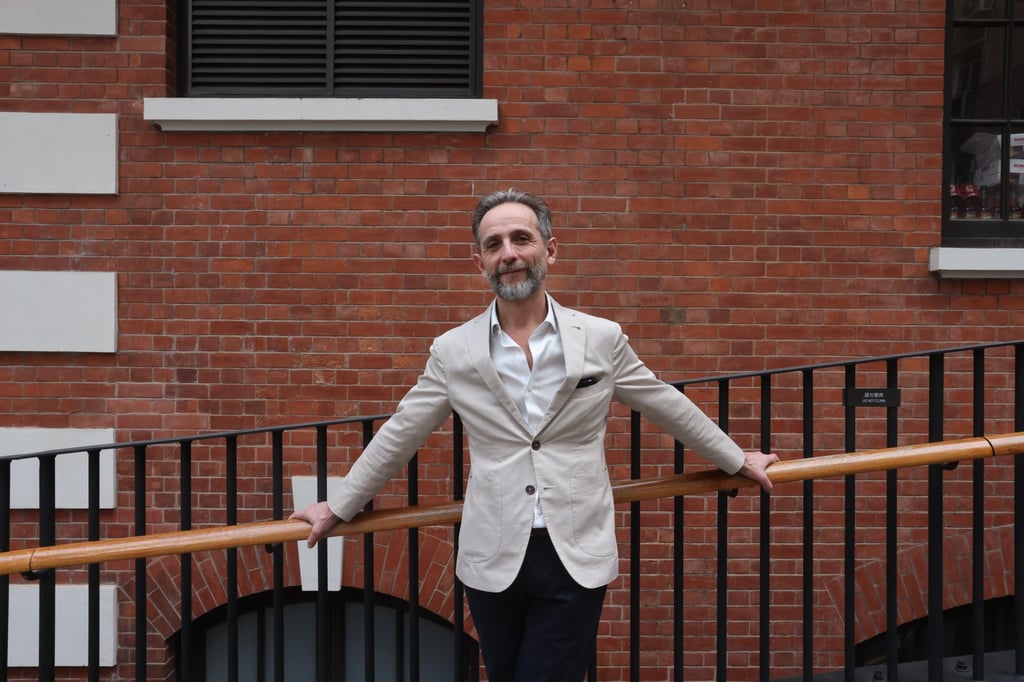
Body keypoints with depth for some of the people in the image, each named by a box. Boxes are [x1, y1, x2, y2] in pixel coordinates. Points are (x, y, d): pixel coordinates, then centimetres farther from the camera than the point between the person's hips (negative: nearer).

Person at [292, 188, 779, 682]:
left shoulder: (602, 339, 3)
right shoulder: (453, 351, 3)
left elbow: (669, 407, 15)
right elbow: (399, 436, 12)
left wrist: (737, 461, 22)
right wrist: (338, 507, 15)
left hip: (576, 561, -1)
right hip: (493, 561, 1)